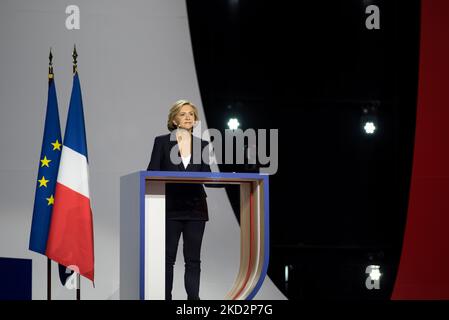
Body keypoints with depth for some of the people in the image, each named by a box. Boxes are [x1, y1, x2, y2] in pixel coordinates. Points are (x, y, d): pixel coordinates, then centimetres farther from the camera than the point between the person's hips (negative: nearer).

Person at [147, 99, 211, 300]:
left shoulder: (202, 145, 10)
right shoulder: (162, 142, 3)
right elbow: (152, 173, -1)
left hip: (195, 208, 2)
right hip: (170, 208, -2)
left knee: (193, 259, 3)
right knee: (167, 258, -1)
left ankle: (193, 298, 6)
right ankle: (165, 297, 3)